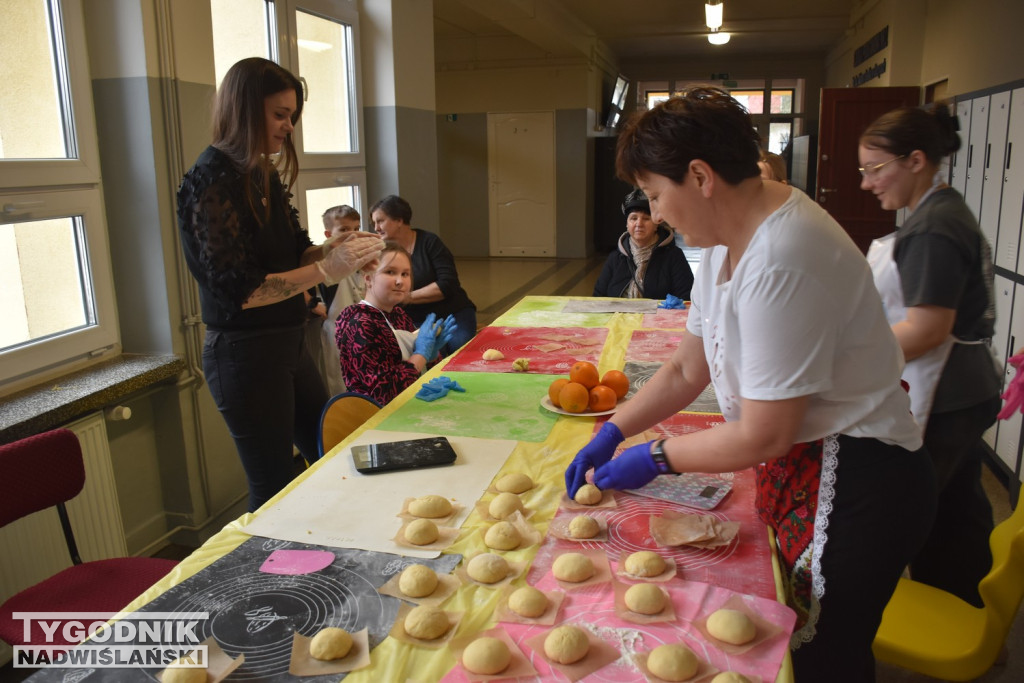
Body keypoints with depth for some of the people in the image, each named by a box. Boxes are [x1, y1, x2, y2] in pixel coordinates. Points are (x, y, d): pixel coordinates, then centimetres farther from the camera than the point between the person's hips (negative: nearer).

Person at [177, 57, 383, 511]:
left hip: (288, 344, 9)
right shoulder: (212, 180, -17)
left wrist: (341, 250, -5)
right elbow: (238, 289, -23)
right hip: (244, 355, -9)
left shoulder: (264, 174, 8)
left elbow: (294, 251, 14)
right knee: (274, 490, 5)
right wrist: (326, 271, -25)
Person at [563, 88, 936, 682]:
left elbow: (764, 436, -24)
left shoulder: (780, 263, -29)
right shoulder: (728, 239, 3)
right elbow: (687, 371, 9)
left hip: (854, 489, -9)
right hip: (798, 466, 9)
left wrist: (656, 457, -11)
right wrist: (611, 434, 3)